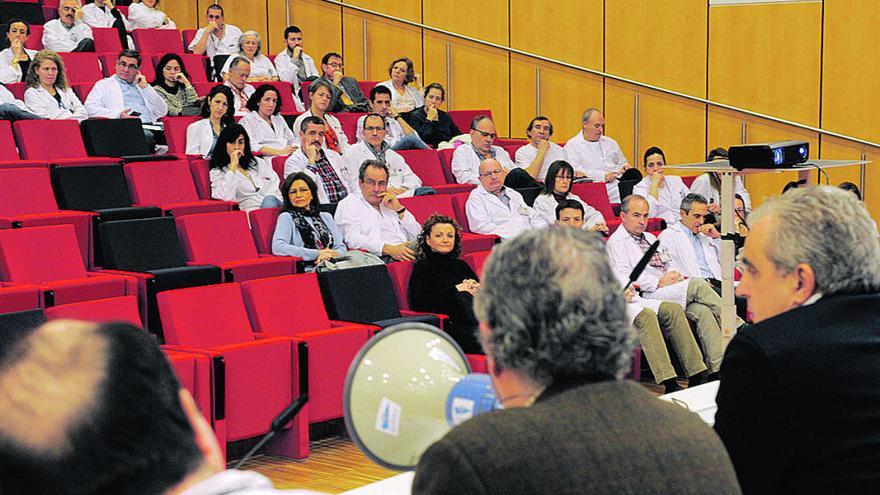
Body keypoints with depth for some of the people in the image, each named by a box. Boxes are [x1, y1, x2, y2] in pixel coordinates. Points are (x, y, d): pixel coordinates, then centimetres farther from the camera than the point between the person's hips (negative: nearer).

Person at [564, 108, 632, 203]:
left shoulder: (610, 142, 26)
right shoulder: (572, 145, 5)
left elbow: (622, 163, 36)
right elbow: (576, 172, -10)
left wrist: (625, 167, 9)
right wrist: (603, 176, -19)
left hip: (618, 183, 7)